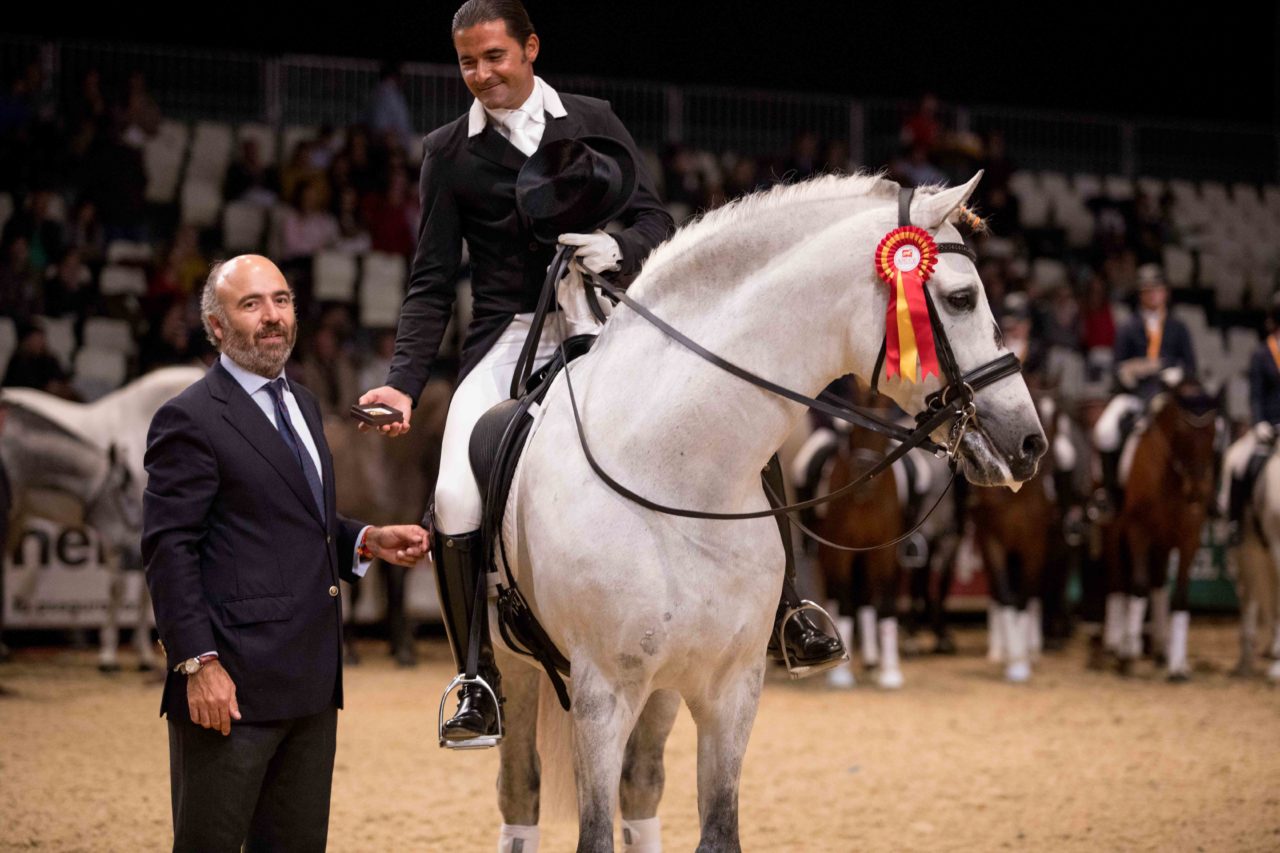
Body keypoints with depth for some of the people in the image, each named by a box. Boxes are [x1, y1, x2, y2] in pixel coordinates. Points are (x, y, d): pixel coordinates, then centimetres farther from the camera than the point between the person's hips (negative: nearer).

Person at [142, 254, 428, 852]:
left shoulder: (301, 404, 17)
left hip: (311, 682, 8)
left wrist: (367, 542, 7)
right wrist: (198, 664, -21)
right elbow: (169, 551, -15)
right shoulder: (190, 420, -9)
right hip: (231, 688, -8)